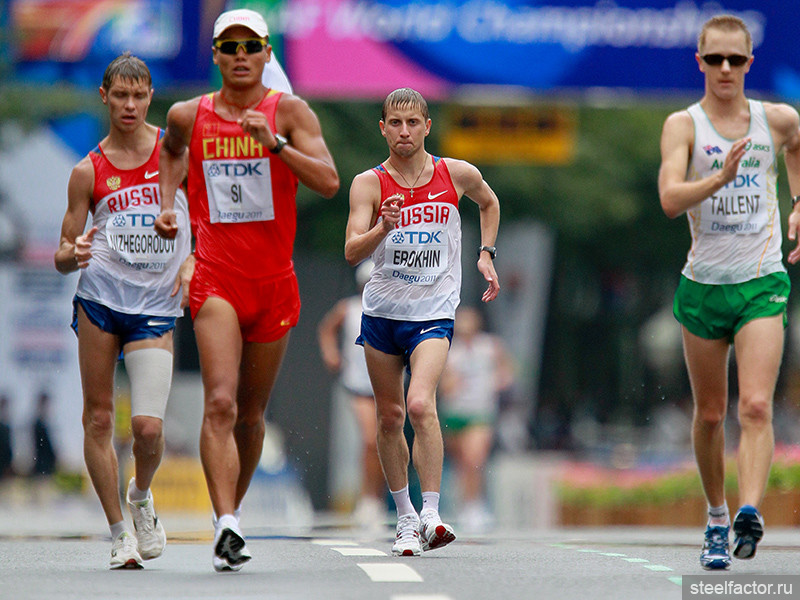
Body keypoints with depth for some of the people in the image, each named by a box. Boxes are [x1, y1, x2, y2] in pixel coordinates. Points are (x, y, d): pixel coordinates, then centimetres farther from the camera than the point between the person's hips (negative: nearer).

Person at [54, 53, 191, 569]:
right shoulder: (88, 172, 4)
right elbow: (63, 255, 7)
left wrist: (193, 259, -2)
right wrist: (73, 255, -16)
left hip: (156, 305, -1)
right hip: (100, 297, 1)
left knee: (148, 426, -12)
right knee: (99, 418, -1)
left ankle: (141, 497, 20)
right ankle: (119, 532, 11)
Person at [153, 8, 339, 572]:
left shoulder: (290, 112, -2)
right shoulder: (188, 116, 4)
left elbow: (328, 182, -12)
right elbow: (171, 151, 28)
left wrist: (274, 143, -23)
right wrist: (167, 203, 12)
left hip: (275, 281, 1)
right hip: (216, 280, -1)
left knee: (251, 413, 13)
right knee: (220, 403, -19)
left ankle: (232, 514, 32)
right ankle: (227, 526, -26)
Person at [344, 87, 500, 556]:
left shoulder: (458, 174, -2)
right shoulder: (369, 184, -6)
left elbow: (489, 202, 22)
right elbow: (352, 252, -17)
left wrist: (486, 254, 12)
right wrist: (383, 227, -35)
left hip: (434, 311, -2)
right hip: (383, 309, 2)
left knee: (420, 405, -22)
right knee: (389, 417, 9)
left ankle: (431, 514, -23)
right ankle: (405, 517, 23)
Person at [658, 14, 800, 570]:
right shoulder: (683, 124, -3)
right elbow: (670, 199, -18)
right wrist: (720, 178, -35)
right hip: (703, 285, 0)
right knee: (710, 414, 10)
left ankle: (749, 512, -28)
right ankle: (717, 517, 27)